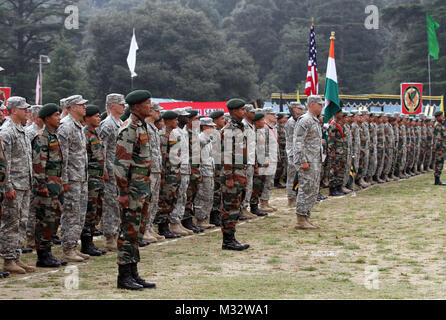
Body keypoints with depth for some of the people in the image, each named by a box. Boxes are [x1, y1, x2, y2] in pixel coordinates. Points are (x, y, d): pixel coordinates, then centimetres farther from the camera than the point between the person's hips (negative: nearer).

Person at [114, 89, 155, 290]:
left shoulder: (141, 127, 16)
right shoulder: (129, 129, -15)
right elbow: (121, 163, -19)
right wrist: (123, 192, -21)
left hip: (143, 189, 10)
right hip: (132, 189, -10)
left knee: (136, 231, 12)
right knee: (128, 231, -5)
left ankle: (133, 273, 18)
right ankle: (124, 277, 1)